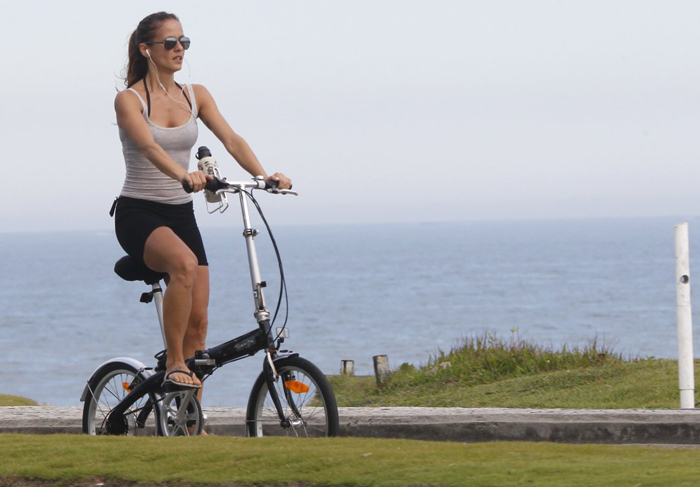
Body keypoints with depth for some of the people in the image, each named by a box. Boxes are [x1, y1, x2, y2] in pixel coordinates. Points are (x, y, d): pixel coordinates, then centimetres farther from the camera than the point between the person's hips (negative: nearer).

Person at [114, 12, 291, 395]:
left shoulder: (195, 95, 8)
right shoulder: (129, 100, -9)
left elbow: (231, 141, -4)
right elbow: (149, 147, -28)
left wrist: (264, 176, -22)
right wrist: (183, 175, -47)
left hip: (180, 214, 6)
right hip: (138, 213, -6)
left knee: (197, 320, -1)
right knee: (185, 263, -37)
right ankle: (174, 363, -25)